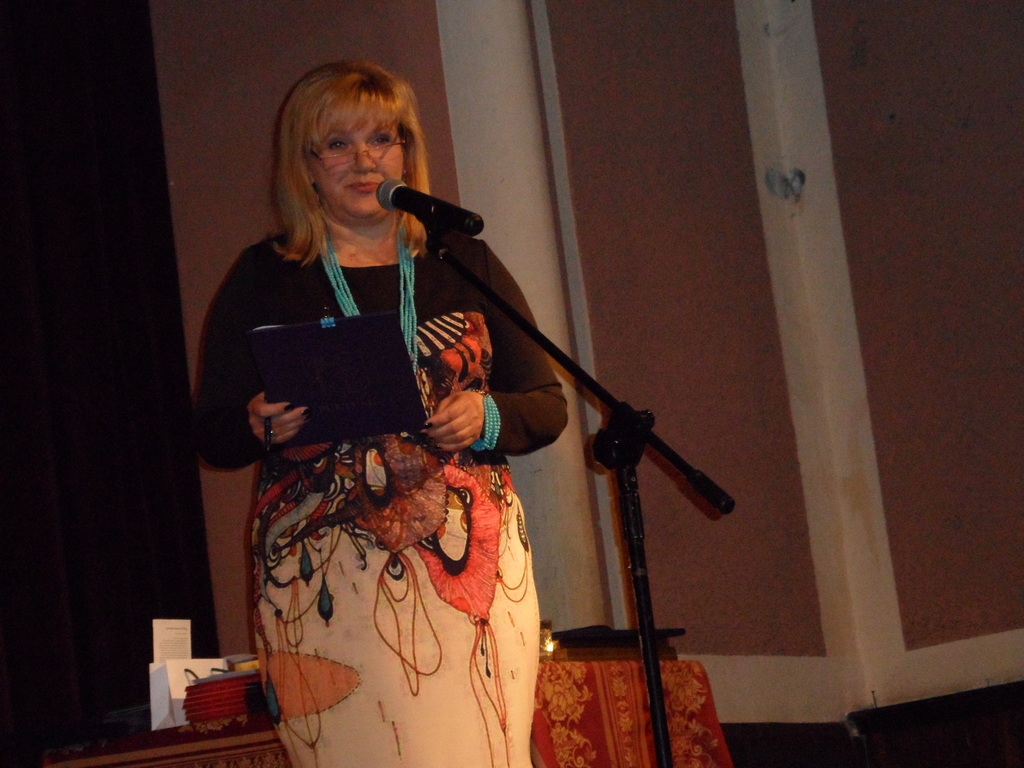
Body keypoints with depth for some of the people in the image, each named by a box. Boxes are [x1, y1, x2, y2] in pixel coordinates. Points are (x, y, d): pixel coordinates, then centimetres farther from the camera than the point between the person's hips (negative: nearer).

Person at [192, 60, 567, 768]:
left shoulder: (463, 260, 10)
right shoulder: (264, 278, 6)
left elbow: (547, 405, 12)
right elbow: (212, 437, 8)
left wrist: (487, 417, -9)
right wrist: (260, 426, -13)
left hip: (470, 559, 2)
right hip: (325, 576, -1)